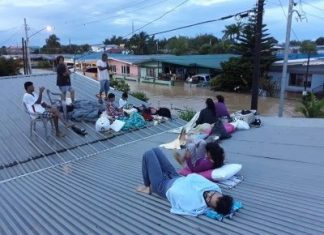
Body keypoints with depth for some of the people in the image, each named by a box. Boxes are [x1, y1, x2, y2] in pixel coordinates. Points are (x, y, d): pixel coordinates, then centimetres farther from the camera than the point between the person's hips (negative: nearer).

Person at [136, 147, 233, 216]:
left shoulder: (194, 206, -39)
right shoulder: (216, 188, -22)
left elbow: (172, 192, -27)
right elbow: (194, 176, -9)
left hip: (163, 185, -6)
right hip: (177, 177, 6)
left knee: (148, 154, 1)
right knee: (156, 150, 15)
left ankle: (148, 187, 22)